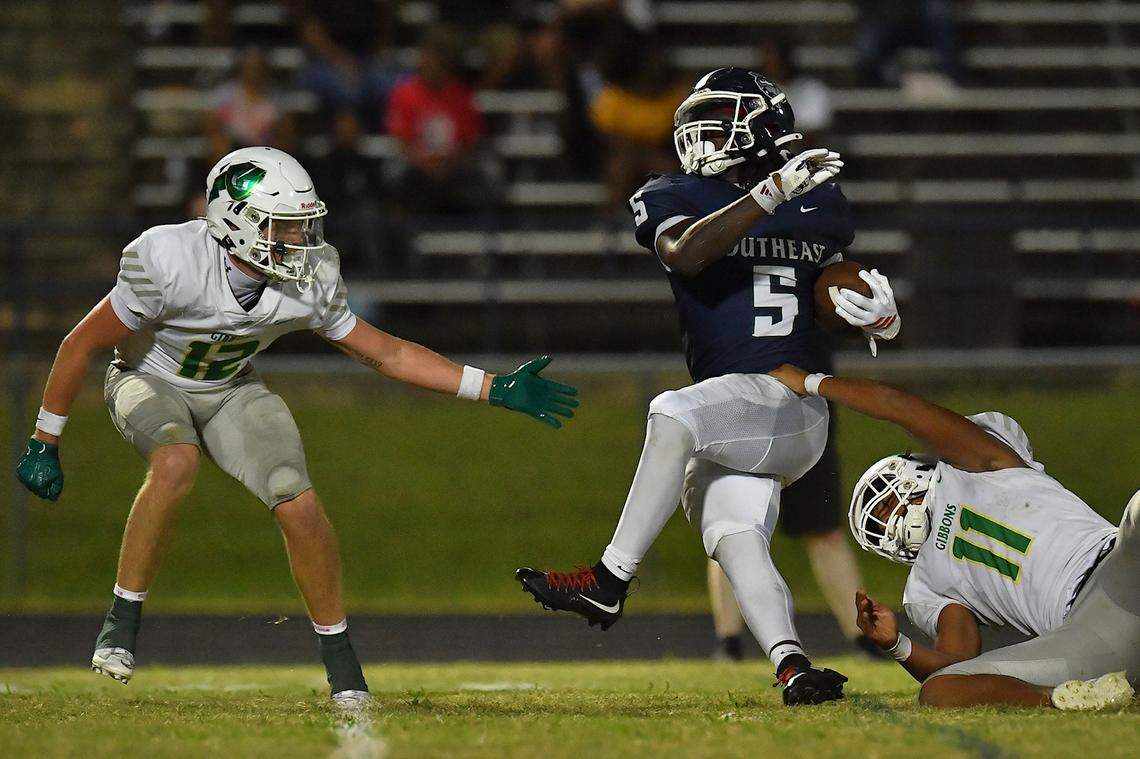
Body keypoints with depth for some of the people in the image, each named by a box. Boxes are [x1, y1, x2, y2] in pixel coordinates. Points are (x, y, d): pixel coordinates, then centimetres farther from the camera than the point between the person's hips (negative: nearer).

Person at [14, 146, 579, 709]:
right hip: (151, 383, -3)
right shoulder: (170, 264, -32)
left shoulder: (308, 283, -18)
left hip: (230, 390, 3)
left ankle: (339, 659, 3)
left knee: (299, 506, -17)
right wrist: (44, 445, -14)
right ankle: (122, 621, -20)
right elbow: (81, 346, -20)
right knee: (176, 463, -36)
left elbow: (388, 354, -6)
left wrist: (496, 389, -11)